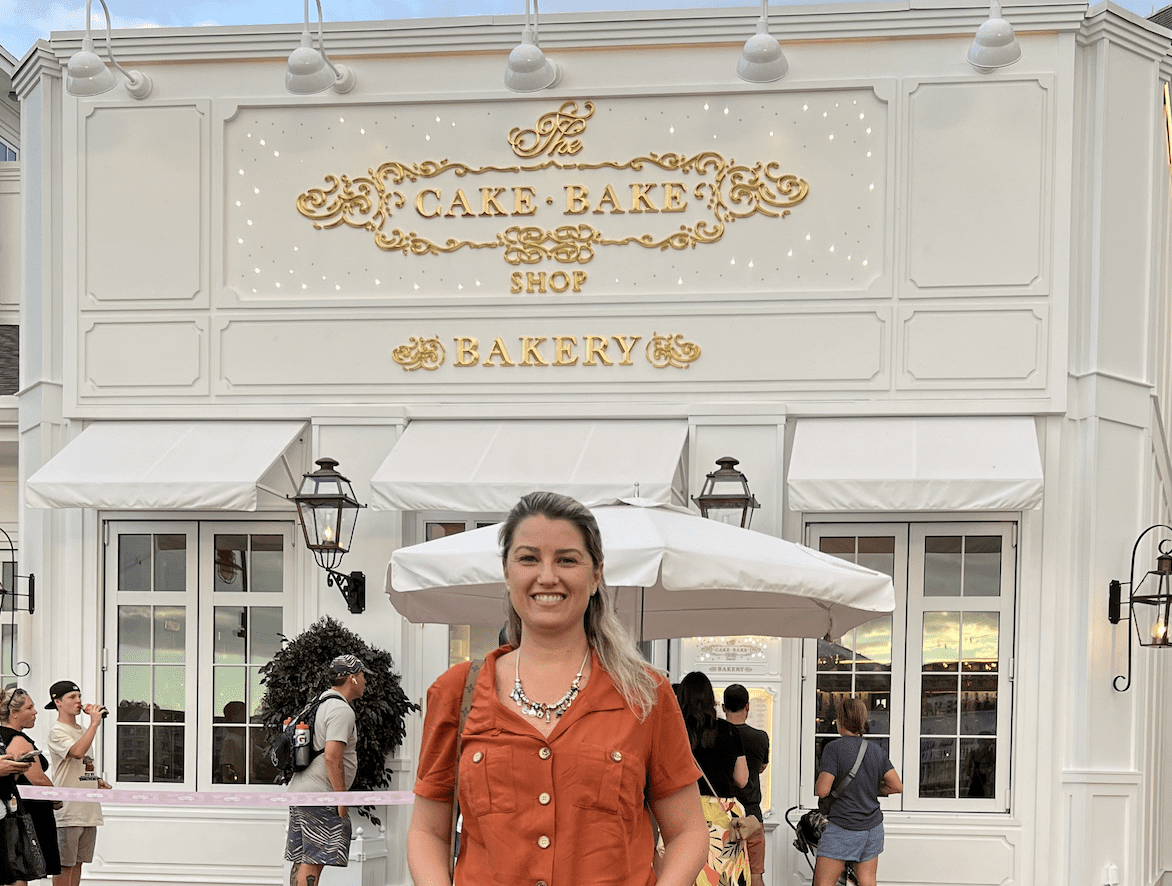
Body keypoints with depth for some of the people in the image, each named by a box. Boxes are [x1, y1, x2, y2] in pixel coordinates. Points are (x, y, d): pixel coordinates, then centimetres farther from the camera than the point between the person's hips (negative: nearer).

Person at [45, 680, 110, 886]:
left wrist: (95, 781, 11)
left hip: (88, 810, 8)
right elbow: (77, 752, -28)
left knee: (77, 862, 11)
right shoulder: (57, 732, -9)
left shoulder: (81, 731, 18)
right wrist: (94, 723, -23)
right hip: (68, 811, -8)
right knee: (64, 865, -4)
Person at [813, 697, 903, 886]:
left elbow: (822, 791, -17)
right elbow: (897, 786, 4)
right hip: (872, 826, 6)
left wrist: (817, 783, 5)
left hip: (843, 828, -6)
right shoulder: (876, 750, 6)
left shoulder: (834, 748, -11)